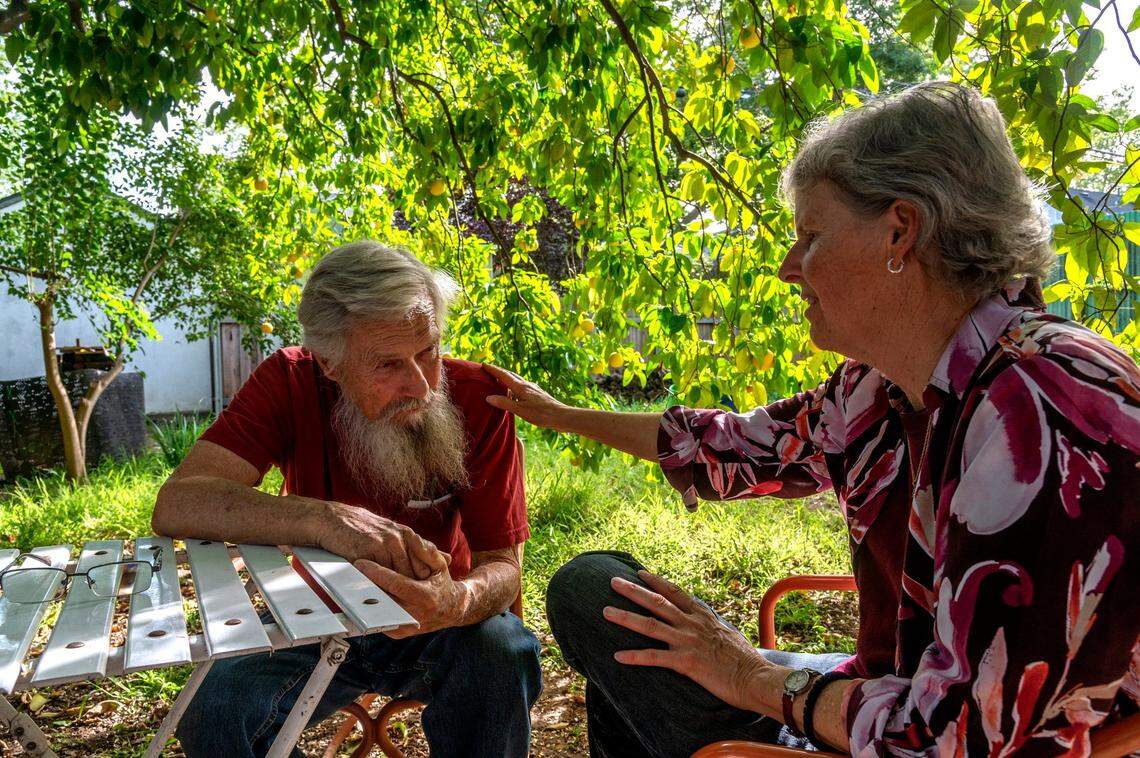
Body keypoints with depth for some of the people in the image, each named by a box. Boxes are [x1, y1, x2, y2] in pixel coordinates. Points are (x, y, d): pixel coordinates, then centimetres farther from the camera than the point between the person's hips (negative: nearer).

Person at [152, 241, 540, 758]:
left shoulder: (477, 398, -21)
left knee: (501, 650, -31)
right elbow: (175, 506, -29)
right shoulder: (290, 382, -18)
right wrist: (325, 520, -45)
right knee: (217, 710, -25)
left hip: (431, 621, -1)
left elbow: (501, 564, -19)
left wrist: (460, 601, -44)